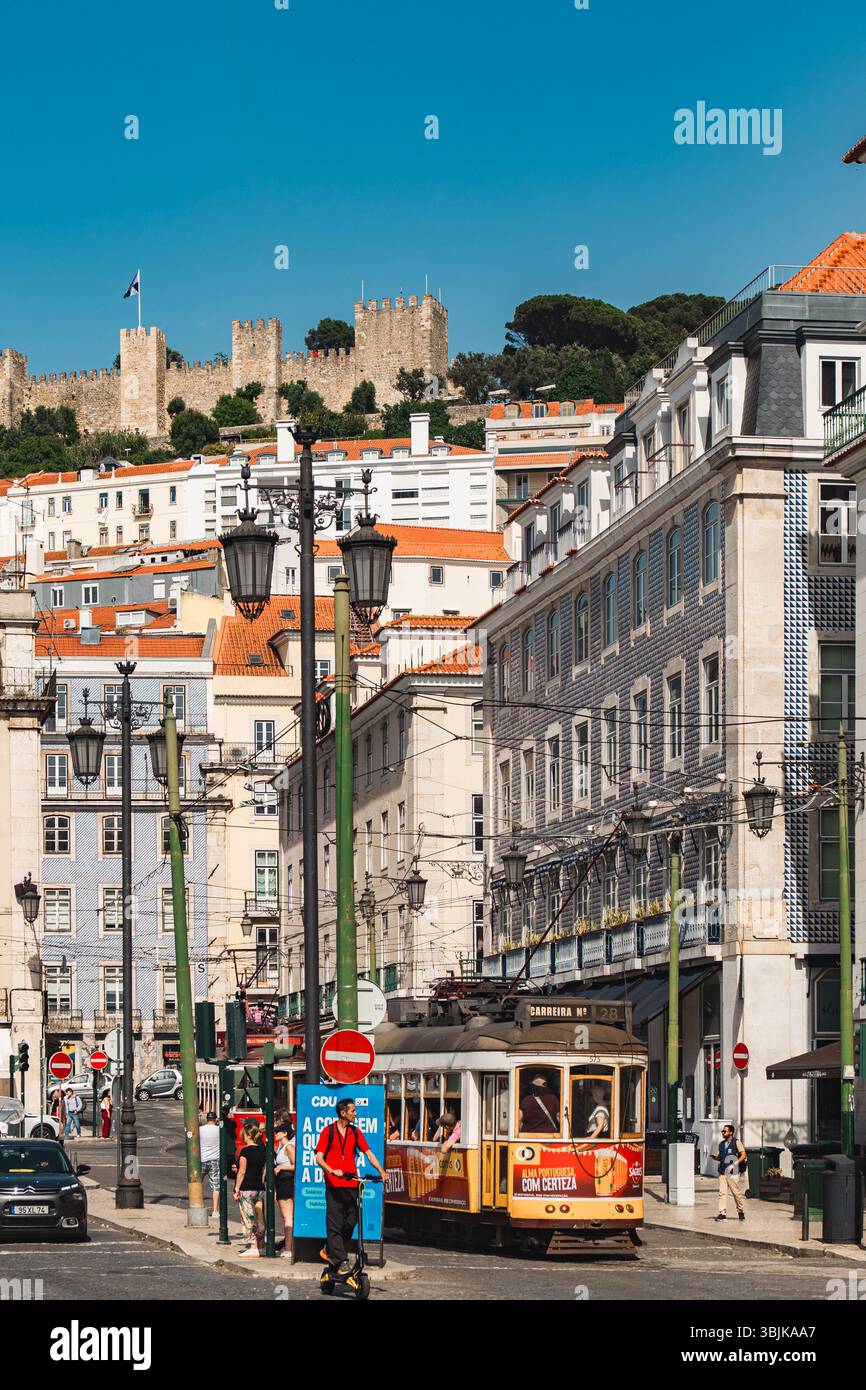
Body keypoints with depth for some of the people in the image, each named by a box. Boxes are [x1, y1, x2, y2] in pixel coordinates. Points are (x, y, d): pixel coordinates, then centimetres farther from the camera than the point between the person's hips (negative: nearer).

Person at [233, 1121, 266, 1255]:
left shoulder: (245, 1151, -12)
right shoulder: (262, 1150, 8)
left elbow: (242, 1172, -12)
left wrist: (237, 1189, -7)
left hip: (246, 1189, -7)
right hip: (259, 1188, 7)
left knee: (248, 1219, -5)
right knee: (259, 1219, 11)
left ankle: (253, 1248, -10)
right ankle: (260, 1246, 15)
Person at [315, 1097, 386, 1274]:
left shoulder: (355, 1132, 12)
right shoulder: (328, 1131, 1)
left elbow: (369, 1153, 9)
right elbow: (319, 1158, -4)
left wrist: (381, 1171, -5)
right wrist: (332, 1171, -22)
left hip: (351, 1184, 4)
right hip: (334, 1184, -4)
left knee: (351, 1221, 2)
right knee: (335, 1224, -5)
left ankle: (330, 1250, 20)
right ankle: (341, 1261, -4)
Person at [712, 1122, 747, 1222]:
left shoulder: (736, 1142, -1)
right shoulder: (722, 1144, 16)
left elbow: (743, 1155, -6)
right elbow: (718, 1156, 21)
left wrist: (735, 1164, -15)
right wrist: (714, 1157, -3)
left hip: (732, 1172, -5)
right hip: (722, 1171, 5)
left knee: (736, 1193, 2)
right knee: (722, 1192, -5)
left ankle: (740, 1212, 19)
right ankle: (722, 1214, -8)